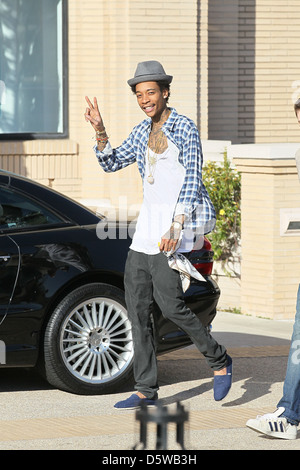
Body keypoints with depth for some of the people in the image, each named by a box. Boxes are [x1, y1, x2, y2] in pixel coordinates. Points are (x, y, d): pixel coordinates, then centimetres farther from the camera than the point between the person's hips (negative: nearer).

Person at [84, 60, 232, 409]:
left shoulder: (185, 129, -8)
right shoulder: (142, 133, 14)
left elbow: (191, 182, -14)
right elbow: (111, 163, 19)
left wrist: (176, 227, -22)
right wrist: (99, 131, 3)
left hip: (173, 225, -8)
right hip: (146, 224, 8)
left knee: (170, 304, -14)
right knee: (136, 307, 4)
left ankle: (219, 361, 7)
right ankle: (146, 390, 8)